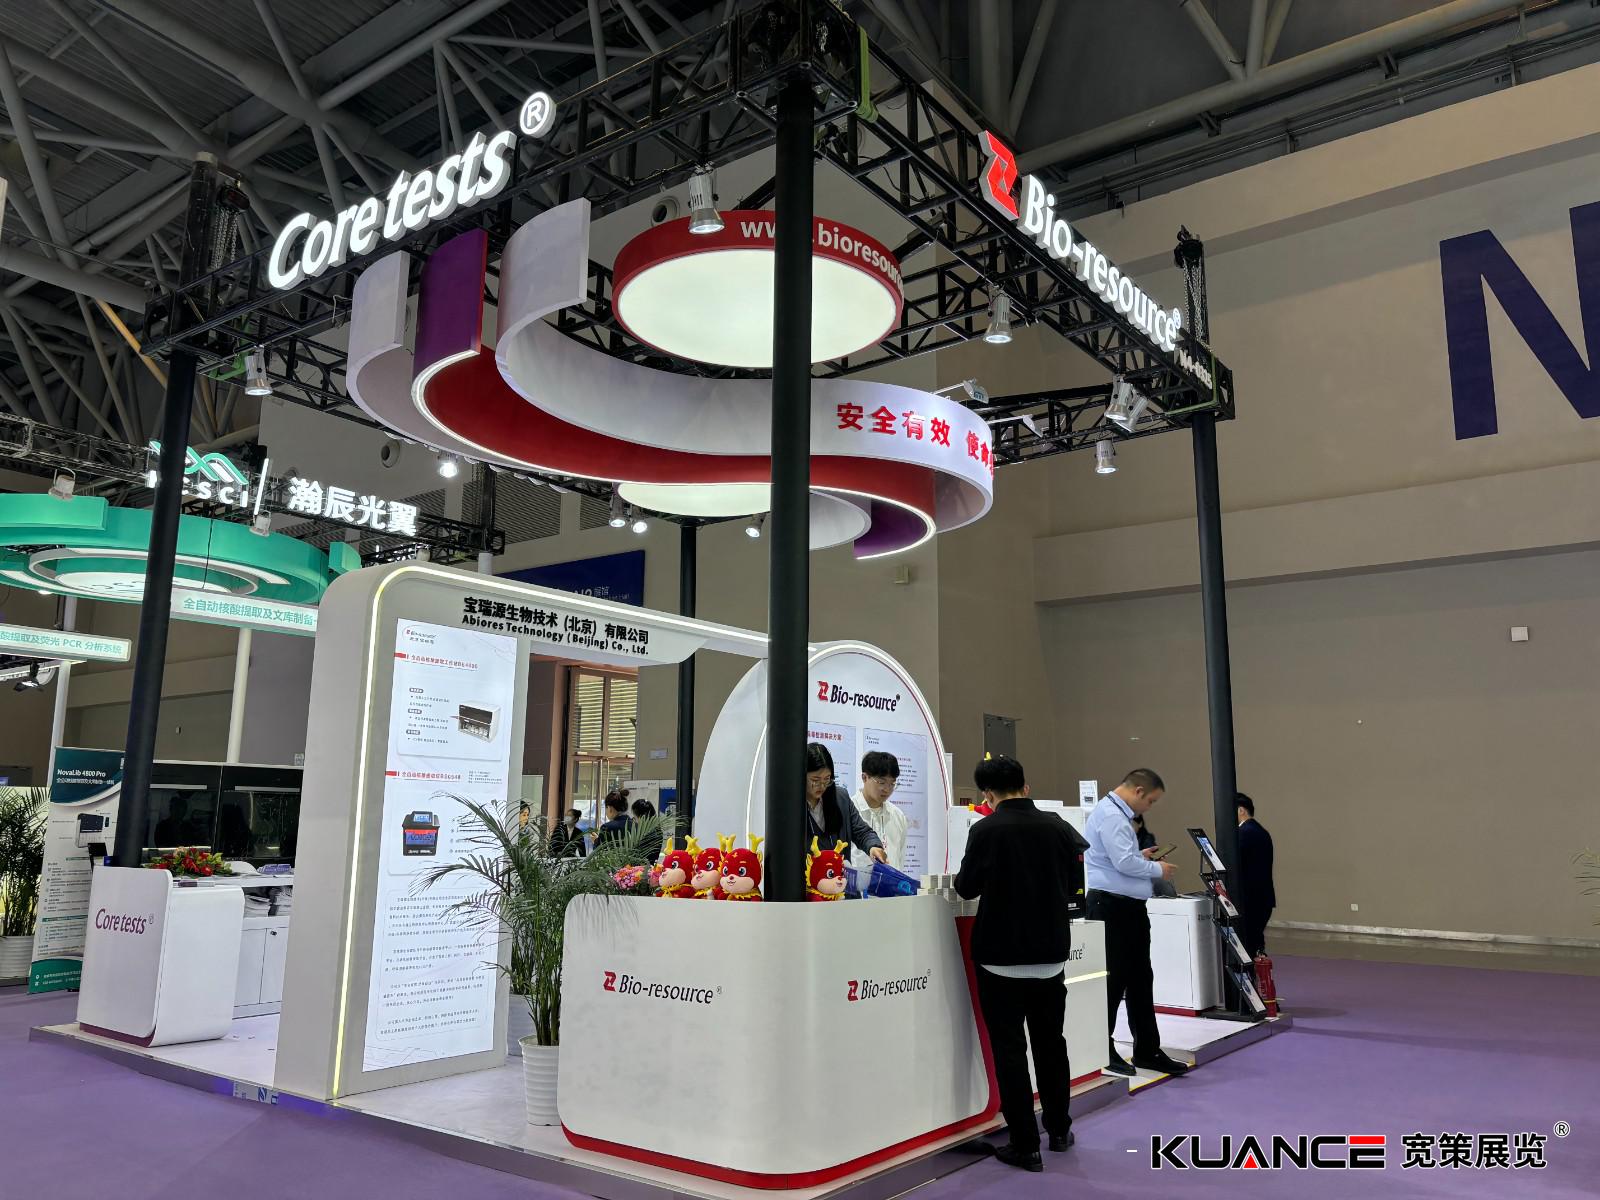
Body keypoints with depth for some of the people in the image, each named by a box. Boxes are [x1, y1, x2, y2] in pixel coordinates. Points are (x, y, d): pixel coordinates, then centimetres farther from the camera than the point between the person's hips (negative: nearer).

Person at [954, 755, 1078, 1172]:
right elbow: (1072, 887, 8)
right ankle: (1059, 1130, 33)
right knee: (1050, 1043, 20)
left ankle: (1025, 1146, 9)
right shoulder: (1058, 828, -3)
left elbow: (967, 888, -9)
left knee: (1010, 1050, 5)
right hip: (1051, 954, 5)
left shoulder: (986, 830, -16)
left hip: (1002, 957, -4)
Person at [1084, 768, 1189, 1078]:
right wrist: (1157, 869, -9)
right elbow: (1123, 863, -24)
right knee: (1112, 980, -1)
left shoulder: (1119, 814, 16)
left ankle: (1147, 1050, 23)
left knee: (1141, 979, 14)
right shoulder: (1109, 815, -17)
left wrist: (1140, 857, 12)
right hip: (1111, 906, -11)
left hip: (1130, 907, 11)